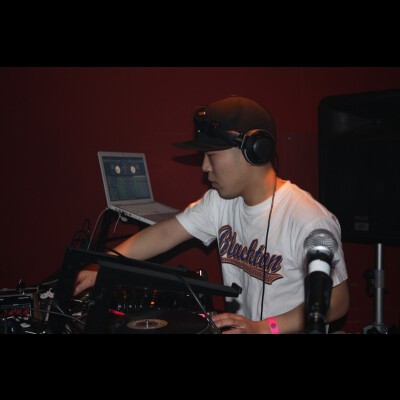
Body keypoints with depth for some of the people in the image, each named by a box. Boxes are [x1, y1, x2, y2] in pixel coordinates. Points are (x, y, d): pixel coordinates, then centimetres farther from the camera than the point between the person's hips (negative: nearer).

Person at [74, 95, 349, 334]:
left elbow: (336, 302, -16)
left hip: (282, 330, -4)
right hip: (237, 327, 5)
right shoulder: (221, 202, -1)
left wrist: (263, 328, -23)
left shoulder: (309, 221, -21)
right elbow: (165, 234, -1)